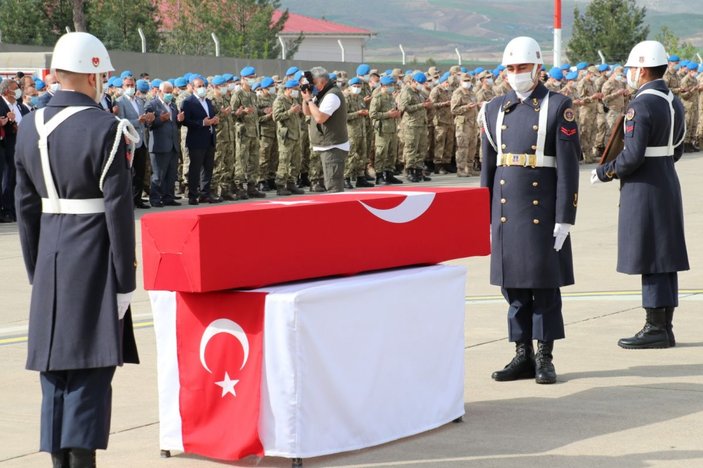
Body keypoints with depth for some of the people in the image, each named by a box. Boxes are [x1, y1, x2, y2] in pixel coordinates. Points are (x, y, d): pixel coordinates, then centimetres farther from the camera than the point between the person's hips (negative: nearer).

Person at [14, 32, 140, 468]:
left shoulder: (30, 127, 6)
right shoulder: (104, 128, -13)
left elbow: (25, 207, 10)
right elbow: (119, 209, -13)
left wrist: (36, 270, 17)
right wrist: (125, 280, -7)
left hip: (50, 258, 6)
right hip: (94, 261, -6)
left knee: (55, 369, 12)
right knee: (91, 367, -2)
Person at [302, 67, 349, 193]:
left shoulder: (332, 95, -17)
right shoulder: (323, 94, 16)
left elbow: (319, 117, -25)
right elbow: (307, 112, 21)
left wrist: (309, 100, -15)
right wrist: (306, 98, 3)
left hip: (333, 148, -11)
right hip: (327, 147, 11)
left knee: (333, 186, -14)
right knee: (333, 184, 17)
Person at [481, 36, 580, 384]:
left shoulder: (558, 107, -4)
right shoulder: (495, 110, 10)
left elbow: (568, 168, -7)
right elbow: (488, 167, 13)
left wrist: (565, 219, -12)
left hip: (543, 211, -4)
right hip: (506, 212, 4)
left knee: (545, 286, 2)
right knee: (513, 287, 8)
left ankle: (544, 359, 10)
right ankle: (522, 356, 16)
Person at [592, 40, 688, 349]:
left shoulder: (640, 106, -17)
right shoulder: (674, 103, 11)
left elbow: (633, 155, -22)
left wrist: (603, 172, -8)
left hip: (644, 191, -9)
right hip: (669, 185, 9)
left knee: (649, 259, -5)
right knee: (665, 256, 10)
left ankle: (656, 329, -2)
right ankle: (664, 327, 15)